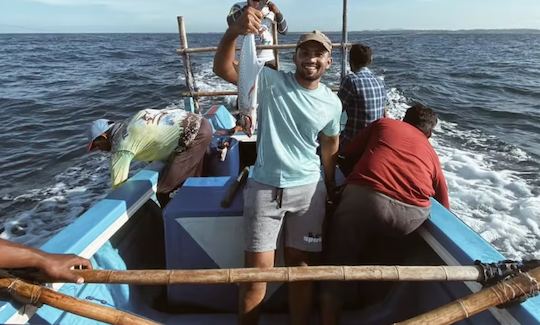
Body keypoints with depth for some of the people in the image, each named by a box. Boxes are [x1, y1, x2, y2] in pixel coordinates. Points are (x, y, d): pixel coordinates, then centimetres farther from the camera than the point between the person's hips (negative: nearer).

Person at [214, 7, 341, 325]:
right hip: (264, 188, -2)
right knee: (257, 270, 4)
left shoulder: (332, 103, 1)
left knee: (302, 266, 15)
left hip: (308, 190, 3)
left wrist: (332, 187, 20)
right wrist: (234, 31, -39)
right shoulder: (271, 81, -8)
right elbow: (223, 69, -20)